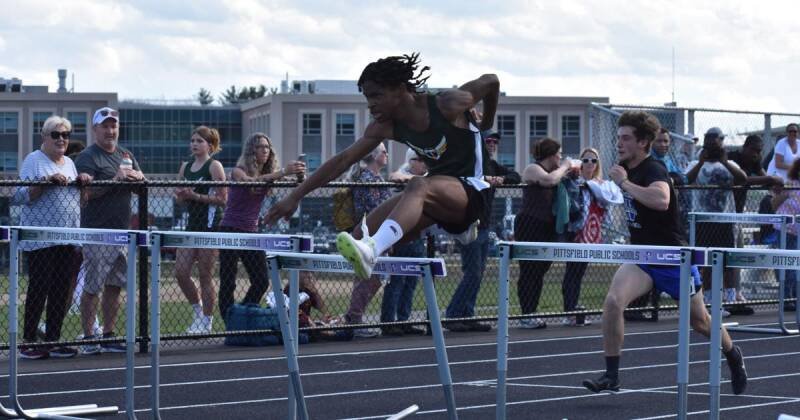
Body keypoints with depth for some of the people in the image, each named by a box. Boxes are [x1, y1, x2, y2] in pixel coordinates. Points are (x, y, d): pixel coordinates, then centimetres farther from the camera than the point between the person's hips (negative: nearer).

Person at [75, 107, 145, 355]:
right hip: (97, 233, -7)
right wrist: (114, 180, -23)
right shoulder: (87, 157, -5)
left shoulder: (126, 155, 18)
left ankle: (108, 335, 18)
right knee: (92, 288, -4)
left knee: (114, 286, 10)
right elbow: (86, 191, -16)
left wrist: (137, 177, -7)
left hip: (122, 231, 7)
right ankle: (88, 338, 1)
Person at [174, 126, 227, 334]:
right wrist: (181, 195, -6)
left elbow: (222, 198, -13)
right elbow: (179, 198, 17)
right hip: (192, 223, 7)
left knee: (204, 275, -1)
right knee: (180, 272, 2)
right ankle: (198, 311, 22)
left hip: (210, 223, -7)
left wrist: (196, 196, -19)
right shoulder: (185, 166, 13)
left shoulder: (214, 166, -7)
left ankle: (207, 322, 10)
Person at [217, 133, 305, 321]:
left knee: (262, 282, 2)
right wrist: (283, 172, -45)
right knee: (228, 283, -5)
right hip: (231, 231, -6)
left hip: (251, 232, 6)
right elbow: (251, 181, -33)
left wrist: (297, 175, -31)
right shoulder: (239, 171, -12)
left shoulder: (269, 172, 7)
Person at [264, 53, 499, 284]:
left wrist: (486, 125, 14)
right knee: (363, 234, -6)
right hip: (438, 199, 8)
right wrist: (295, 196, -8)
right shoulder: (385, 127, -3)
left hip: (472, 189, -8)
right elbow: (344, 160, -4)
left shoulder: (447, 106, -18)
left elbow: (491, 82, -3)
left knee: (419, 186, -40)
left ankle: (370, 250, -62)